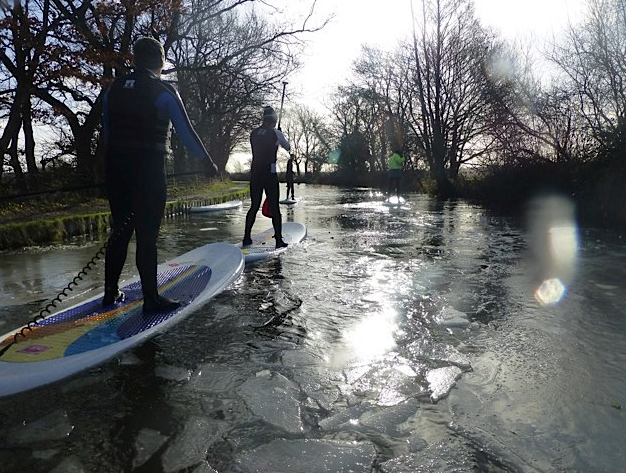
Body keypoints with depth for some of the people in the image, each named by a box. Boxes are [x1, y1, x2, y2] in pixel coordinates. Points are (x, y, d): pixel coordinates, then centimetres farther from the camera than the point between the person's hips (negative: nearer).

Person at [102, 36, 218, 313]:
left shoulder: (114, 88, 10)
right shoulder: (163, 92, -6)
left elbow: (106, 131, 13)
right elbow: (186, 132, -6)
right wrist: (207, 162, 4)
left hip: (115, 168, 6)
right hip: (149, 171, -5)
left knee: (120, 230, 15)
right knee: (147, 235, -2)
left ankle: (110, 292, 23)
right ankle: (151, 299, 5)